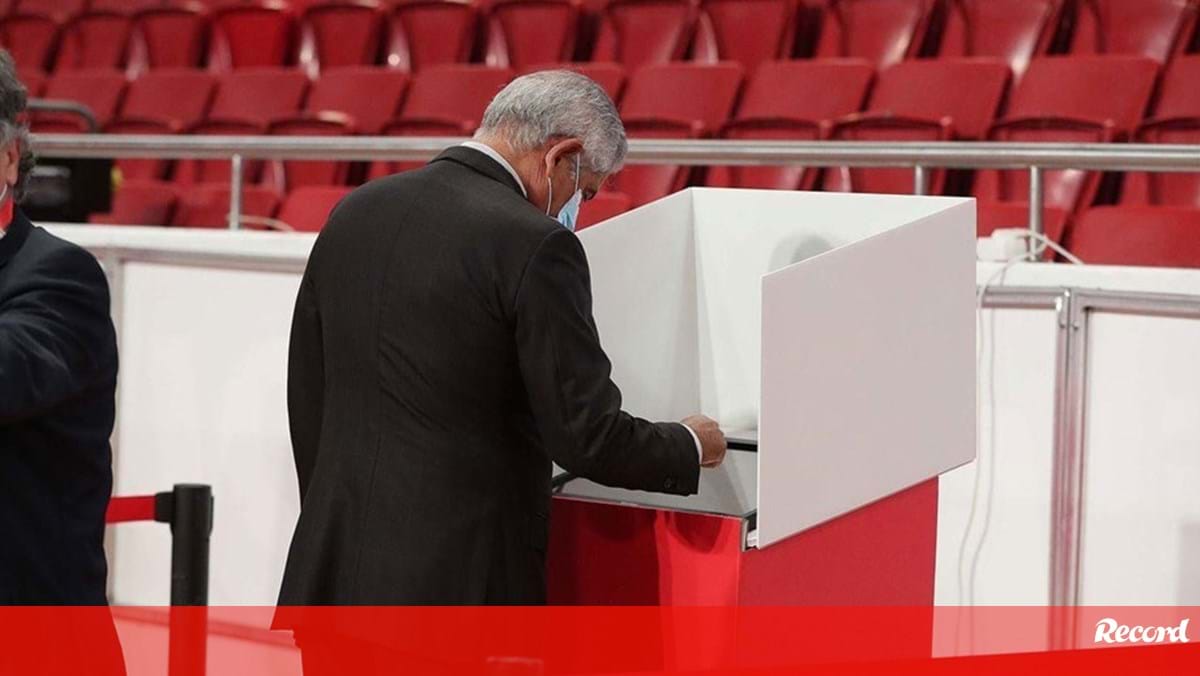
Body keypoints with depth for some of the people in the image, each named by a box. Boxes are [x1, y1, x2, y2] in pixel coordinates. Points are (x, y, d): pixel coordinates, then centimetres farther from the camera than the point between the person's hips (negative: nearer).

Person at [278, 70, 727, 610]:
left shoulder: (356, 212, 8)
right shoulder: (534, 246, -14)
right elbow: (587, 436, -13)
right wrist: (689, 446, 7)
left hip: (334, 567, 7)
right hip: (455, 582, -7)